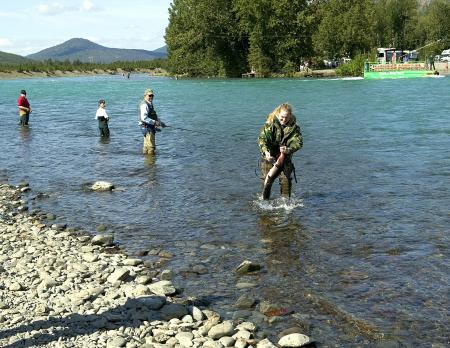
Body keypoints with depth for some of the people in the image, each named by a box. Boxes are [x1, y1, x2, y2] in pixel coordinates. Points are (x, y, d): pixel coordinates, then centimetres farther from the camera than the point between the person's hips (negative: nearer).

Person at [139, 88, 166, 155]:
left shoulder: (150, 104, 17)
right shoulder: (144, 105, -16)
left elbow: (154, 116, 27)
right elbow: (144, 118, -27)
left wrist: (160, 122, 15)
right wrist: (154, 122, -27)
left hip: (150, 128, 10)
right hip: (147, 127, -10)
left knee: (146, 146, 16)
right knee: (151, 146, -10)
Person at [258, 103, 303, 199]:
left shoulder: (294, 127, -7)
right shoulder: (270, 123, -12)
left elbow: (298, 142, -15)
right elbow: (262, 138, -21)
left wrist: (289, 150, -36)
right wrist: (266, 152, -38)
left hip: (285, 157, 1)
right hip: (270, 156, -1)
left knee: (285, 179, -5)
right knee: (268, 180, -2)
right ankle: (265, 201, 13)